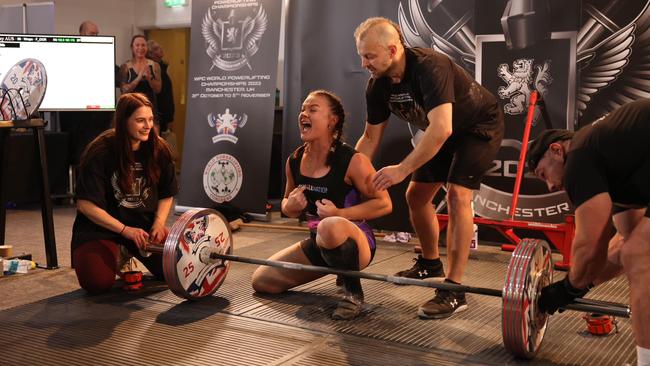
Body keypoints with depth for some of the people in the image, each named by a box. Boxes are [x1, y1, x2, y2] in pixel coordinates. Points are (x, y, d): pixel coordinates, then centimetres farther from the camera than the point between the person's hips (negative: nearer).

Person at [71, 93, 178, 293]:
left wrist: (159, 223, -10)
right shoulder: (101, 153, -16)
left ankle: (130, 254, 16)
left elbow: (167, 195, 8)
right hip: (101, 226, -4)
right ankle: (117, 256, 10)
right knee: (97, 282, -26)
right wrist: (125, 230, -20)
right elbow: (86, 204, -16)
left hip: (144, 224, 4)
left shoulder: (158, 150, -3)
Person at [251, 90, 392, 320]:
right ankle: (341, 267, 19)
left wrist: (339, 213, -25)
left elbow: (384, 204, -15)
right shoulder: (294, 161, 1)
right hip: (319, 243, 8)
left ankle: (353, 292, -14)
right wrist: (290, 206, -10)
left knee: (330, 226, -42)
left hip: (356, 244, -8)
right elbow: (288, 206, 15)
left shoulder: (352, 161, -18)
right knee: (261, 281, 5)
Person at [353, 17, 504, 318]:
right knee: (416, 196, 8)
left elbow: (441, 129, -46)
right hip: (442, 131, 8)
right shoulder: (378, 86, -12)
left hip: (480, 126, -8)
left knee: (457, 194, -24)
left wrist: (402, 169, -44)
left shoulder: (429, 67, -37)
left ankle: (454, 290, -23)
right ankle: (430, 264, 31)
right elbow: (371, 137, -1)